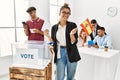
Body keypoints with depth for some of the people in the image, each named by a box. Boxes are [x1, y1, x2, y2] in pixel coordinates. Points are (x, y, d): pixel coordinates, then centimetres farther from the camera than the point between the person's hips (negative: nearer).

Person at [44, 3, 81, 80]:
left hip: (71, 54, -1)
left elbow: (74, 42, -8)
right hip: (60, 54, 1)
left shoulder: (73, 25, -4)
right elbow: (54, 42, 9)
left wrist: (71, 34, -26)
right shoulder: (54, 27, 4)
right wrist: (48, 36, -6)